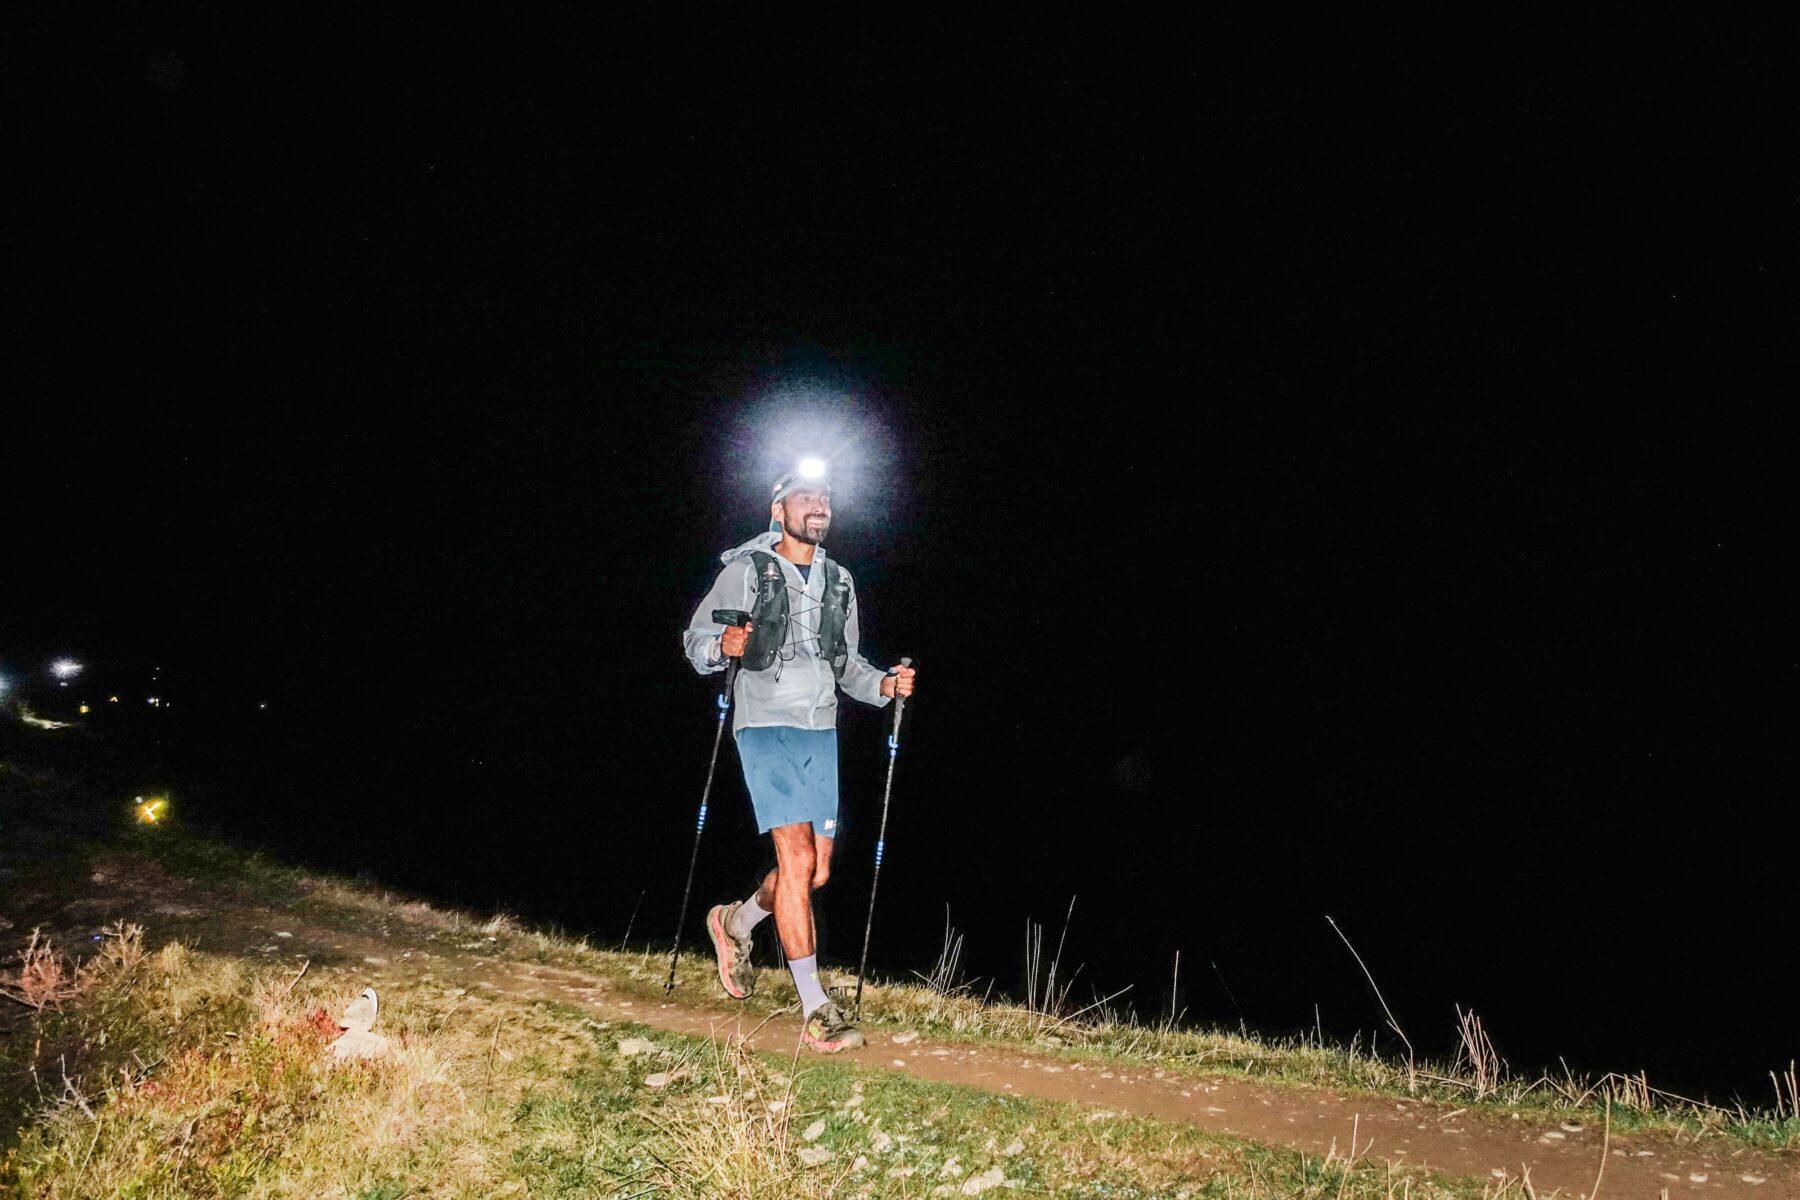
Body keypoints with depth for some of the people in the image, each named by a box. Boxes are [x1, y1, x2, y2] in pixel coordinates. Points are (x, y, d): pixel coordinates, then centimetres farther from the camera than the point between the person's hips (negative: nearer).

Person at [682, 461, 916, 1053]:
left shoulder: (839, 582, 16)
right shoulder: (746, 570, 0)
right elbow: (695, 639, 0)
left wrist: (884, 685, 3)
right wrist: (723, 644, -22)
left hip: (821, 733, 6)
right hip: (766, 727, -6)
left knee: (817, 871, 7)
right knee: (797, 858, -14)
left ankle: (735, 923, 36)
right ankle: (815, 1012, -8)